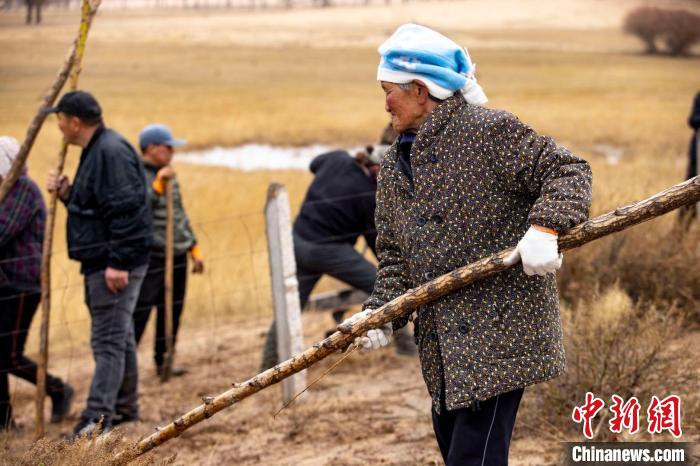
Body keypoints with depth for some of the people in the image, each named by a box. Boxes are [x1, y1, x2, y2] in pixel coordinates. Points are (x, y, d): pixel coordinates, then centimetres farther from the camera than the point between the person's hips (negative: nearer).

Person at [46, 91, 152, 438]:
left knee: (108, 341, -12)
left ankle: (97, 418, -15)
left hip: (114, 266, -11)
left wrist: (118, 262, -27)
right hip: (101, 263, 11)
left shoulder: (112, 152, -18)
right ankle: (124, 409, 27)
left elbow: (126, 210, -25)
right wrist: (67, 193, 7)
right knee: (119, 337, 18)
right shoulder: (95, 151, 16)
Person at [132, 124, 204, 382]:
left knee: (172, 311, 12)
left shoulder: (168, 175, 17)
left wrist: (194, 248, 23)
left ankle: (163, 360, 24)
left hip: (177, 256, 8)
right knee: (139, 314, -9)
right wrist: (158, 184, -27)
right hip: (151, 258, -8)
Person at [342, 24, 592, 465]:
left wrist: (545, 228, -27)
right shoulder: (393, 168, 15)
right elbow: (394, 257, 15)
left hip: (499, 331, -8)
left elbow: (567, 172, -10)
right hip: (442, 342, 8)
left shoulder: (490, 131, -8)